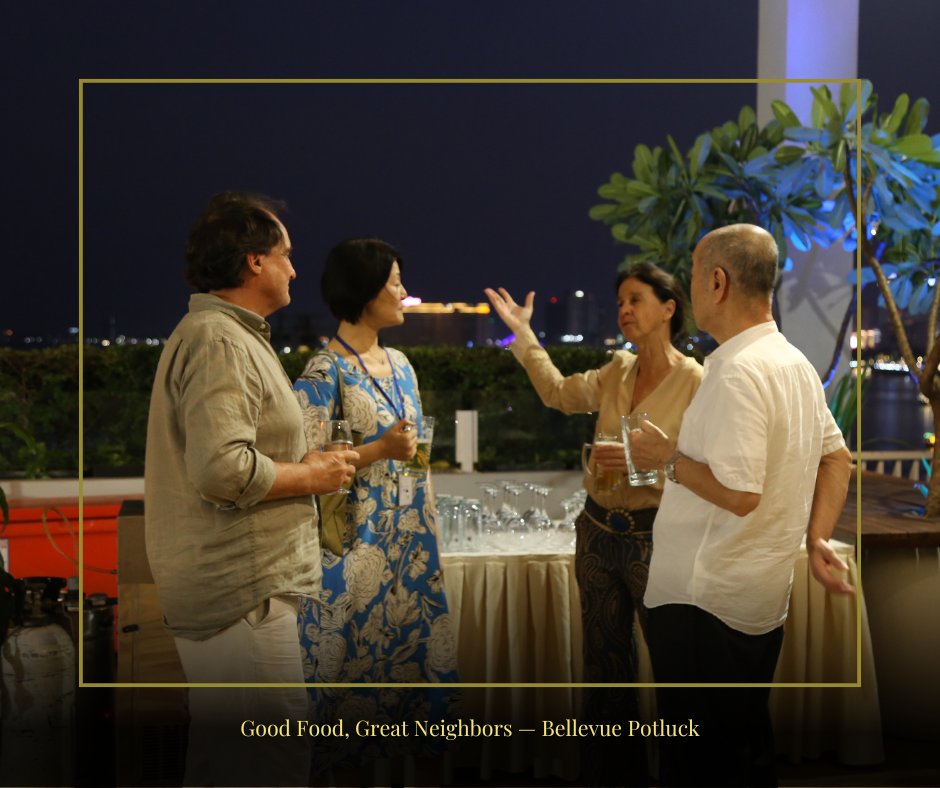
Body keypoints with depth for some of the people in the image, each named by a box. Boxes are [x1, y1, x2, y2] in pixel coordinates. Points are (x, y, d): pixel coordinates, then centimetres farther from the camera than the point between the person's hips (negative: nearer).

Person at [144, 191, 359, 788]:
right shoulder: (217, 341, -16)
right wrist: (311, 477, -12)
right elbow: (222, 470, -26)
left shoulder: (231, 334, 19)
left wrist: (302, 463, 14)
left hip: (220, 586, 11)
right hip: (242, 591, -11)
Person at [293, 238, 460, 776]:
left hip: (410, 539, 7)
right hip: (358, 546, -7)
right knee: (359, 654, 4)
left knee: (414, 643, 12)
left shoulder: (399, 363, 10)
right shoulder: (324, 375, -14)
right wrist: (380, 450, -21)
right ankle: (354, 754, 21)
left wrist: (431, 538, 16)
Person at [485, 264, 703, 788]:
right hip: (598, 532, 7)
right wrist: (523, 333, 15)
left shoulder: (696, 381, -11)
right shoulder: (618, 370, 7)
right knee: (606, 663, 17)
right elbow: (560, 393, 18)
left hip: (654, 537, -6)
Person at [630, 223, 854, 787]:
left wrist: (667, 458, -13)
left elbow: (739, 493, -27)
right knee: (750, 742, 22)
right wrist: (818, 539, 10)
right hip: (764, 596, 10)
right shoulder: (794, 362, 9)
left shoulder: (738, 373, -21)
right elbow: (839, 458, 16)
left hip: (707, 602, -10)